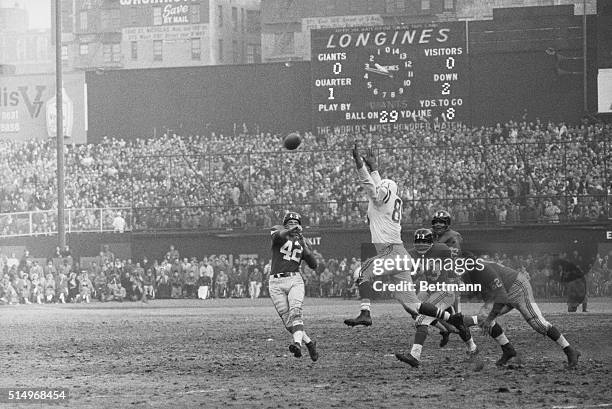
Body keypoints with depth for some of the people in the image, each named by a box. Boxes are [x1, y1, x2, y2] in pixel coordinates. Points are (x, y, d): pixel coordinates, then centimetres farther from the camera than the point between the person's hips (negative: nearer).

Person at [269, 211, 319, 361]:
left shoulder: (301, 242, 18)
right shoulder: (278, 231, 7)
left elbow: (313, 265, 10)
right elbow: (278, 236, -20)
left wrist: (304, 246, -1)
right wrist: (290, 230, -40)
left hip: (295, 280, 1)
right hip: (276, 283, -1)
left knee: (295, 312, -23)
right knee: (287, 321, -3)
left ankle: (297, 343, -39)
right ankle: (309, 342, 13)